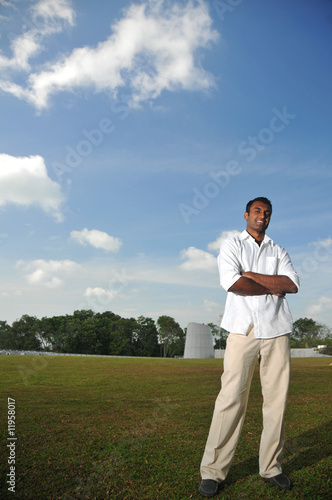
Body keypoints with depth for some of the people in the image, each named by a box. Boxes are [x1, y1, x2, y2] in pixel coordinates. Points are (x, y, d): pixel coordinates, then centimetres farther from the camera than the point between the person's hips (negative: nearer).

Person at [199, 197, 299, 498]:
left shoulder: (278, 251, 19)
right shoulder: (231, 245, 10)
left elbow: (293, 284, 1)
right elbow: (230, 281, -9)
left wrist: (250, 274, -6)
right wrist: (272, 288, -2)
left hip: (276, 329, 4)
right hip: (243, 327, -3)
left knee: (276, 399, 4)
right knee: (231, 397, -7)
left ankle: (271, 467, 18)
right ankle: (213, 471, 3)